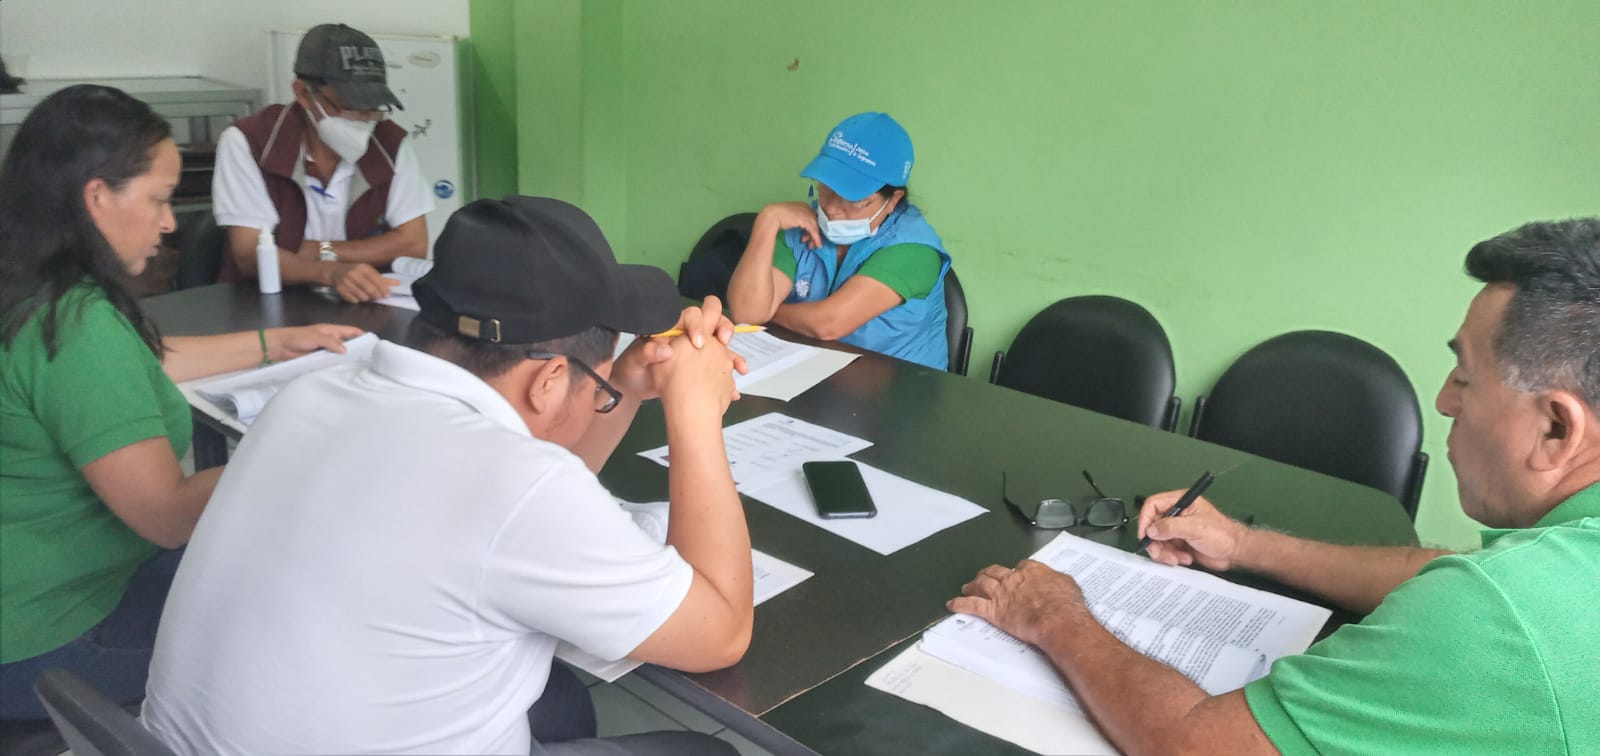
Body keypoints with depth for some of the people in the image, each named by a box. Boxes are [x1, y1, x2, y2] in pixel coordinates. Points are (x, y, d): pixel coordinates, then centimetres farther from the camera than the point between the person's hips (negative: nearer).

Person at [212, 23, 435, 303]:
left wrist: (319, 251, -12)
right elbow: (251, 256, -17)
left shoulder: (392, 143, -3)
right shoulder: (247, 142, -10)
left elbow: (414, 243, -5)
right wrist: (330, 272, -34)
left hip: (358, 305, 2)